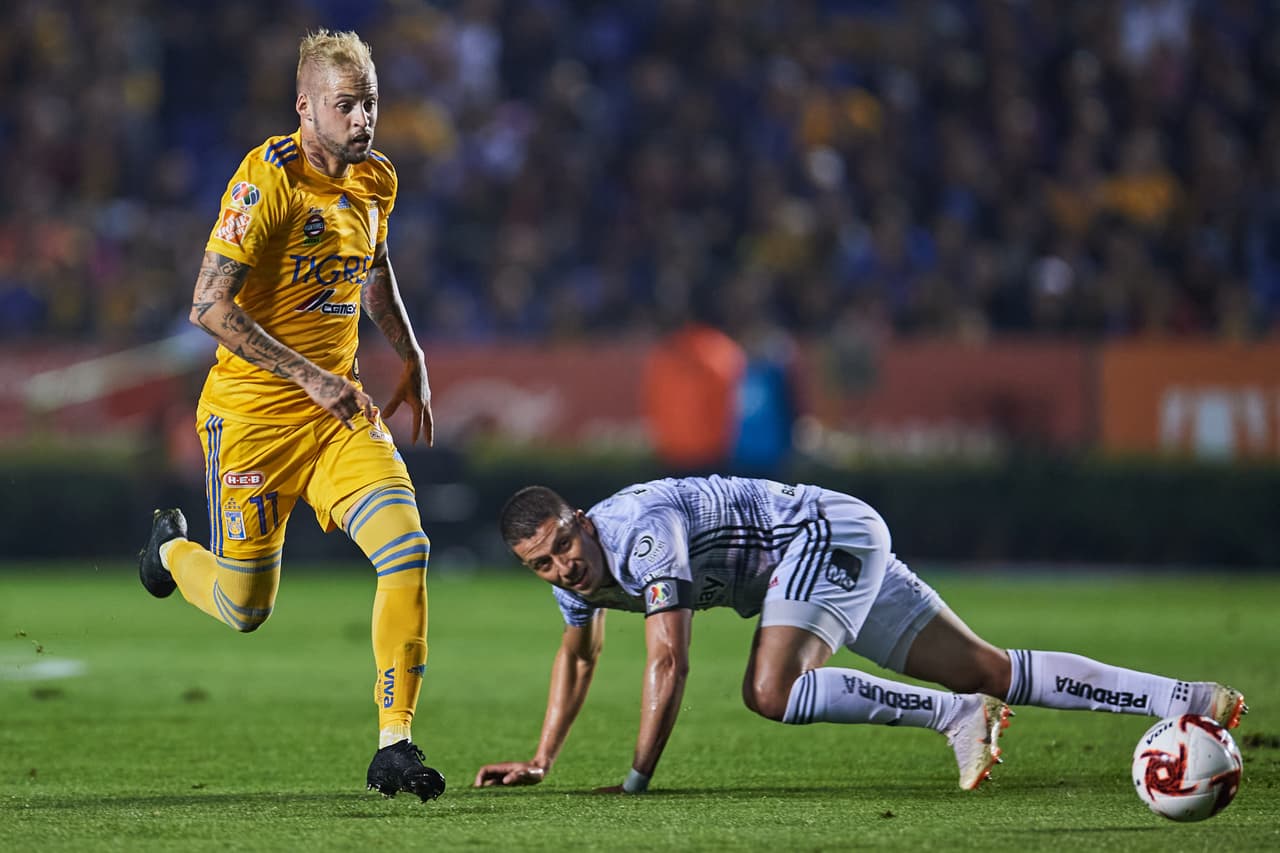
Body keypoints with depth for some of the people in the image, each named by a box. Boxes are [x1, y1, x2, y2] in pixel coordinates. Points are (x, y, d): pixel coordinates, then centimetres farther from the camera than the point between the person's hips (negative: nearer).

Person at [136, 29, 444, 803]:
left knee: (406, 546, -18)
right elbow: (210, 308, -21)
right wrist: (309, 377, -22)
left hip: (339, 404, 5)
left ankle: (396, 743, -13)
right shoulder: (268, 179, -18)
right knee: (246, 609, 5)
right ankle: (172, 550, 41)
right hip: (254, 411, -5)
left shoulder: (377, 180, 4)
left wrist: (412, 361, 20)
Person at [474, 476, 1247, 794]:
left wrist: (638, 777, -29)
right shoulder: (575, 567, 2)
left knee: (773, 690, -29)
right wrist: (540, 764, 16)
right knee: (986, 670, 5)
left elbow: (669, 660, -29)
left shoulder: (641, 532, -27)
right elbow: (579, 658, 20)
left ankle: (958, 717, -21)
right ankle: (1186, 698, 5)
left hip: (829, 532, -9)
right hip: (842, 546, 9)